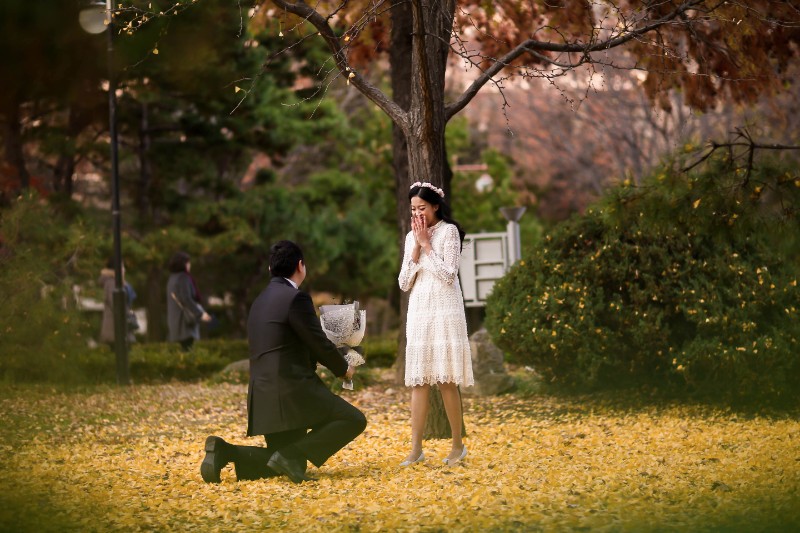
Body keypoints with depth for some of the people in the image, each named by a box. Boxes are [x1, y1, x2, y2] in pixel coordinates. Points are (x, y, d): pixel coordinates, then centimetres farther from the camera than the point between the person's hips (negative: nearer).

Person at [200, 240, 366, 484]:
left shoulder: (260, 300, 18)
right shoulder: (296, 298, -10)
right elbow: (319, 344, -7)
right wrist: (343, 369, 11)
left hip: (264, 397, 9)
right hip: (293, 390, -9)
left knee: (287, 464, 17)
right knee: (354, 420, -5)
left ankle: (224, 451, -2)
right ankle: (292, 455, -17)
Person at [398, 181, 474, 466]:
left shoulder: (448, 231, -3)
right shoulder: (411, 237, 13)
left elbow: (448, 274, -12)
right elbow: (404, 283, 8)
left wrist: (426, 245, -10)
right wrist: (416, 248, -2)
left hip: (444, 311, -5)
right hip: (418, 312, 5)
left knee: (446, 381, -5)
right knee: (418, 381, 1)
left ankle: (458, 446, 6)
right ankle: (416, 449, 0)